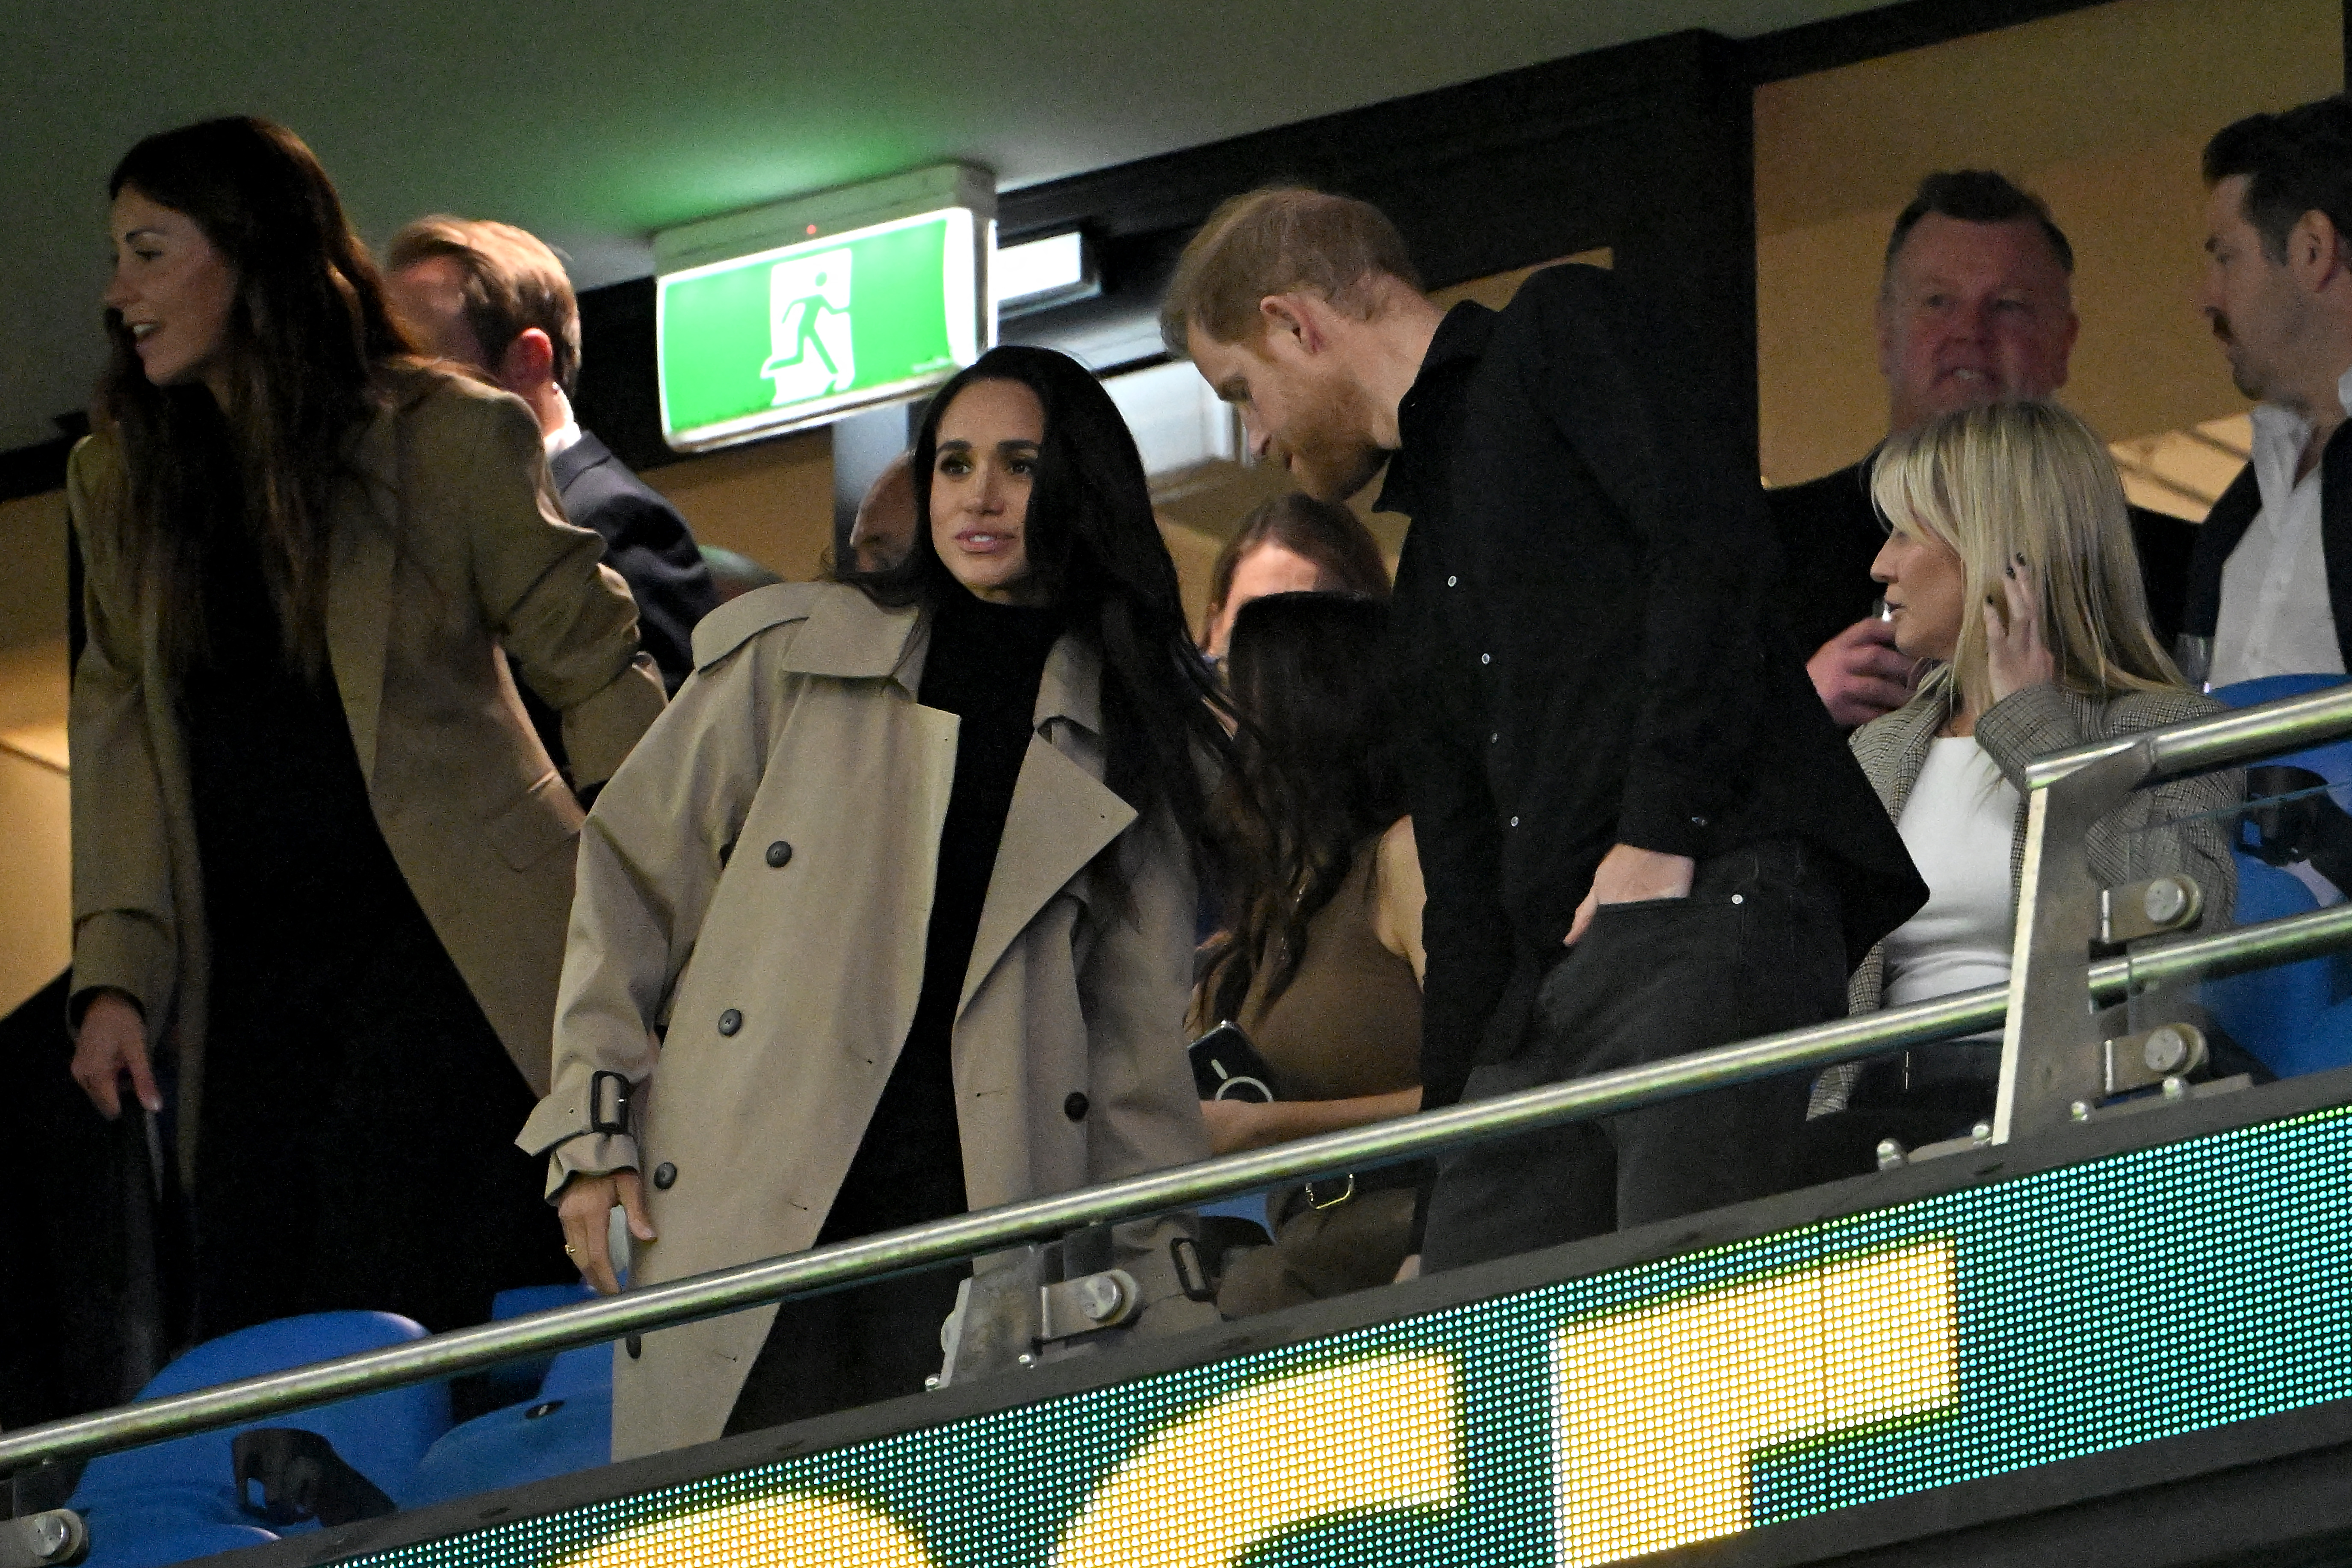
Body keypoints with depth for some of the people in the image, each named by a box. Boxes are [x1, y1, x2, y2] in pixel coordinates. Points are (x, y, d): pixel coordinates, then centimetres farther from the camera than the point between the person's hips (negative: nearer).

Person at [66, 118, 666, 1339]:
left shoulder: (447, 435, -1)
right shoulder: (121, 480, 13)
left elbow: (593, 666, 2)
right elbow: (119, 732, 11)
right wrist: (115, 973, 2)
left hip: (450, 949, -5)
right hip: (248, 974, 5)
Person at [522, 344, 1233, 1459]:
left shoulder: (1124, 734, 14)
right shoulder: (790, 655, 10)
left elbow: (1139, 1034, 15)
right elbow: (631, 870, 13)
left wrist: (1167, 1294, 9)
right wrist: (592, 1127, 4)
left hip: (978, 1219, 1)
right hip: (753, 1223, -1)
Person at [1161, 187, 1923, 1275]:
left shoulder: (1559, 333, 7)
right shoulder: (1427, 573, 31)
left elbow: (1711, 534, -11)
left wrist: (1660, 828, -16)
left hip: (1710, 900, -9)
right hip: (1549, 981, 9)